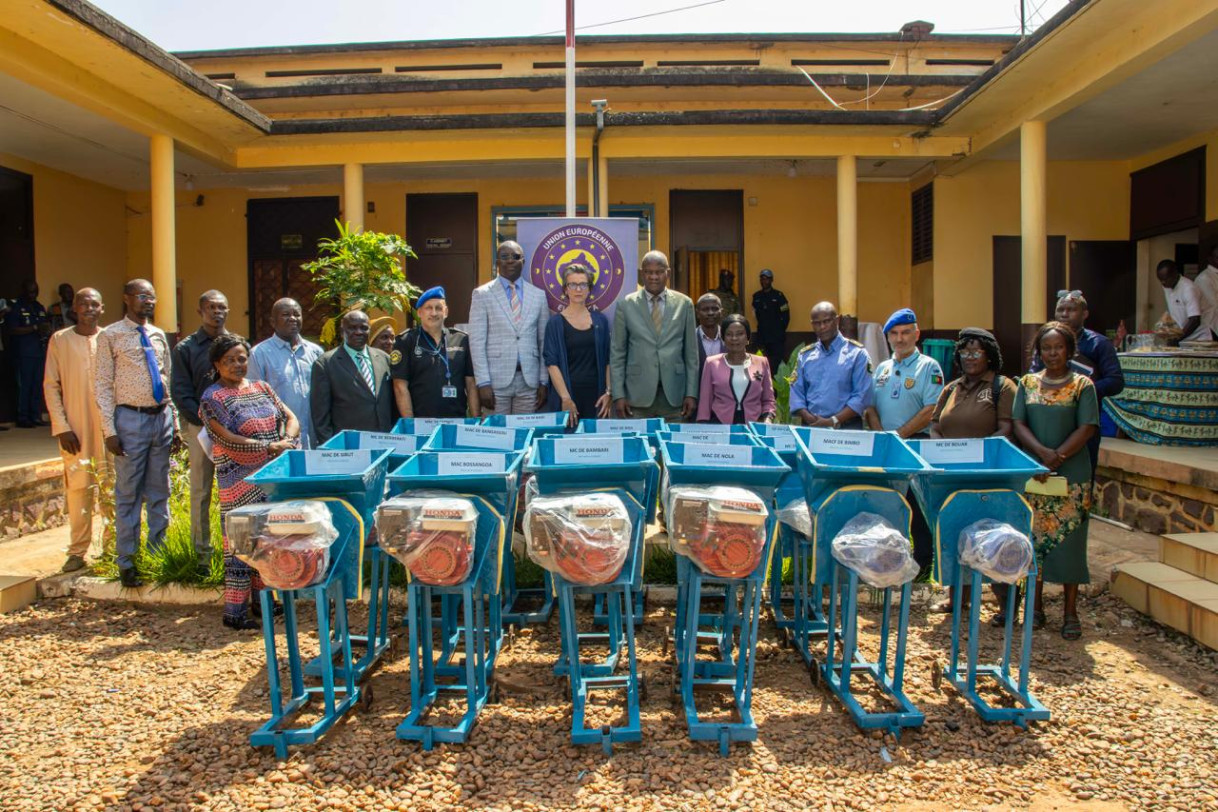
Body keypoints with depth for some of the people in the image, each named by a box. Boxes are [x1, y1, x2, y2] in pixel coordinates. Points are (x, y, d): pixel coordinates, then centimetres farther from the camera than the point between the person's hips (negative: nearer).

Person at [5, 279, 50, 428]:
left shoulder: (39, 307, 18)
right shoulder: (16, 307, -3)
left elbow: (46, 325, 26)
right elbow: (12, 330, -11)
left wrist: (45, 330, 3)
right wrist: (35, 328, -15)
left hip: (38, 352, 6)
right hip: (23, 353, -6)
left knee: (37, 386, 6)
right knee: (24, 386, -5)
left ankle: (36, 417, 11)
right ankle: (22, 418, 0)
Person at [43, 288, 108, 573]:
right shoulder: (60, 340, 4)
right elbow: (51, 386, 3)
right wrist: (61, 427, -4)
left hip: (108, 425, 1)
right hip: (74, 428, 0)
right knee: (78, 488, 1)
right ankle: (78, 551, 11)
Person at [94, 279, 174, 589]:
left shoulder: (159, 336, 11)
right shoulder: (110, 336, -4)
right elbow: (103, 385, -6)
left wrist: (174, 421, 11)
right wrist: (109, 430, -12)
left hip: (162, 417, 5)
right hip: (131, 418, -5)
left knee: (159, 493, 12)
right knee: (128, 494, 2)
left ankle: (158, 553, 23)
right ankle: (127, 562, 13)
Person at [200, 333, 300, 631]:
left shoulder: (261, 388, 12)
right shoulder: (212, 398, -6)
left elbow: (290, 417, 9)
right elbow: (227, 439, -16)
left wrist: (287, 441, -13)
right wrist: (270, 446, -23)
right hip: (240, 481, -6)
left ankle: (262, 599, 25)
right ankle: (235, 611, 6)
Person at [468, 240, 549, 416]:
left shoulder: (538, 295, 9)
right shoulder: (482, 294, 1)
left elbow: (544, 341, 10)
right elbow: (477, 341, -4)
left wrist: (544, 382, 4)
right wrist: (483, 383, -11)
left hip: (529, 380, 2)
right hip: (496, 380, -2)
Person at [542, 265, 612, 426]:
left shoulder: (600, 320, 8)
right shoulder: (556, 323, 0)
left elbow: (607, 360, 9)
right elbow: (552, 363, -6)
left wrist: (608, 392, -1)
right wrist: (565, 398, -15)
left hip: (596, 396, 2)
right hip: (567, 394, -2)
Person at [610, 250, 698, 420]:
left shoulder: (684, 303, 5)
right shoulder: (626, 305, 2)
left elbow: (691, 352, 6)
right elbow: (617, 353, 3)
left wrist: (692, 393, 1)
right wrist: (618, 395, -3)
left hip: (674, 395, 1)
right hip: (638, 395, -1)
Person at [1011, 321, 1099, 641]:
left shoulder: (1082, 385, 1)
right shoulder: (1027, 383, 8)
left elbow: (1086, 428, -7)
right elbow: (1019, 424, 1)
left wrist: (1057, 458, -16)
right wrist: (1043, 453, -15)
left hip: (1072, 476, -2)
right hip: (1033, 474, 2)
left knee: (1069, 539, 0)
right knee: (1035, 538, 5)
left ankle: (1070, 612, 10)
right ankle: (1036, 606, 16)